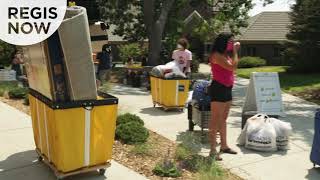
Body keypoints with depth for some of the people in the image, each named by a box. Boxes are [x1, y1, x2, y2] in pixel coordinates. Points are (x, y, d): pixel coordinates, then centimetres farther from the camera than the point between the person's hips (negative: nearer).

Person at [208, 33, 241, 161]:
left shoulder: (226, 54, 14)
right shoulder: (217, 55, -15)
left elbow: (233, 67, 18)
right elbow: (232, 67, -22)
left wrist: (235, 52, 12)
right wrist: (234, 51, -10)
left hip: (227, 89, 10)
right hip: (218, 89, -10)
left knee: (223, 119, 16)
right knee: (216, 120, -6)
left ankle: (224, 146, 27)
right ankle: (213, 150, 0)